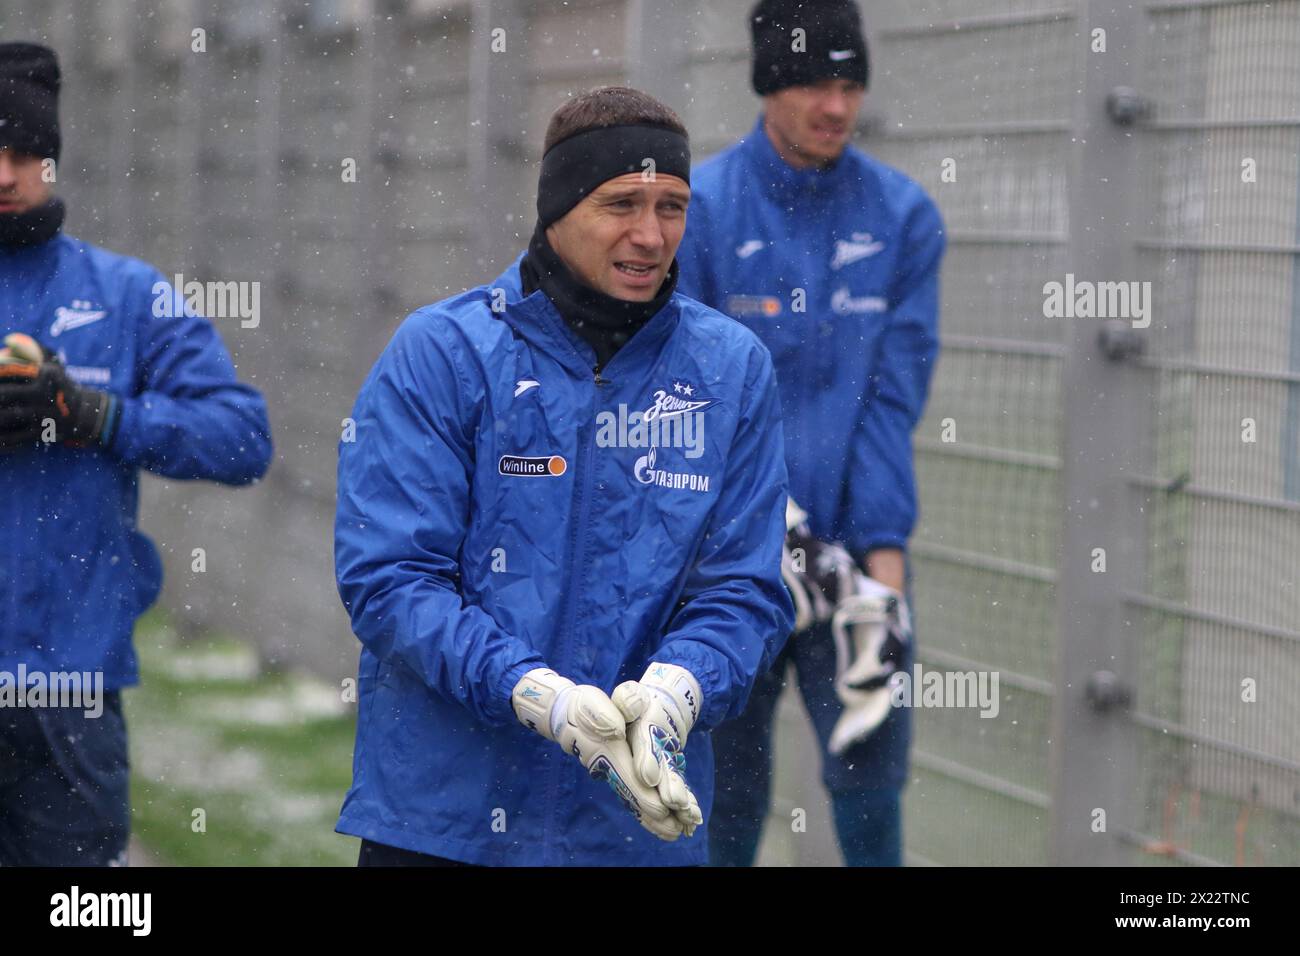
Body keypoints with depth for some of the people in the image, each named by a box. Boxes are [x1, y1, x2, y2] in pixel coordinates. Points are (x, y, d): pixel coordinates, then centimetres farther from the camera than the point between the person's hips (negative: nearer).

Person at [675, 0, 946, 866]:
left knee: (870, 766, 0)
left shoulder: (903, 216, 1)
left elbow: (896, 393, -2)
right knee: (727, 772, 6)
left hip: (856, 543, 1)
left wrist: (885, 544, -10)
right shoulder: (699, 209, -4)